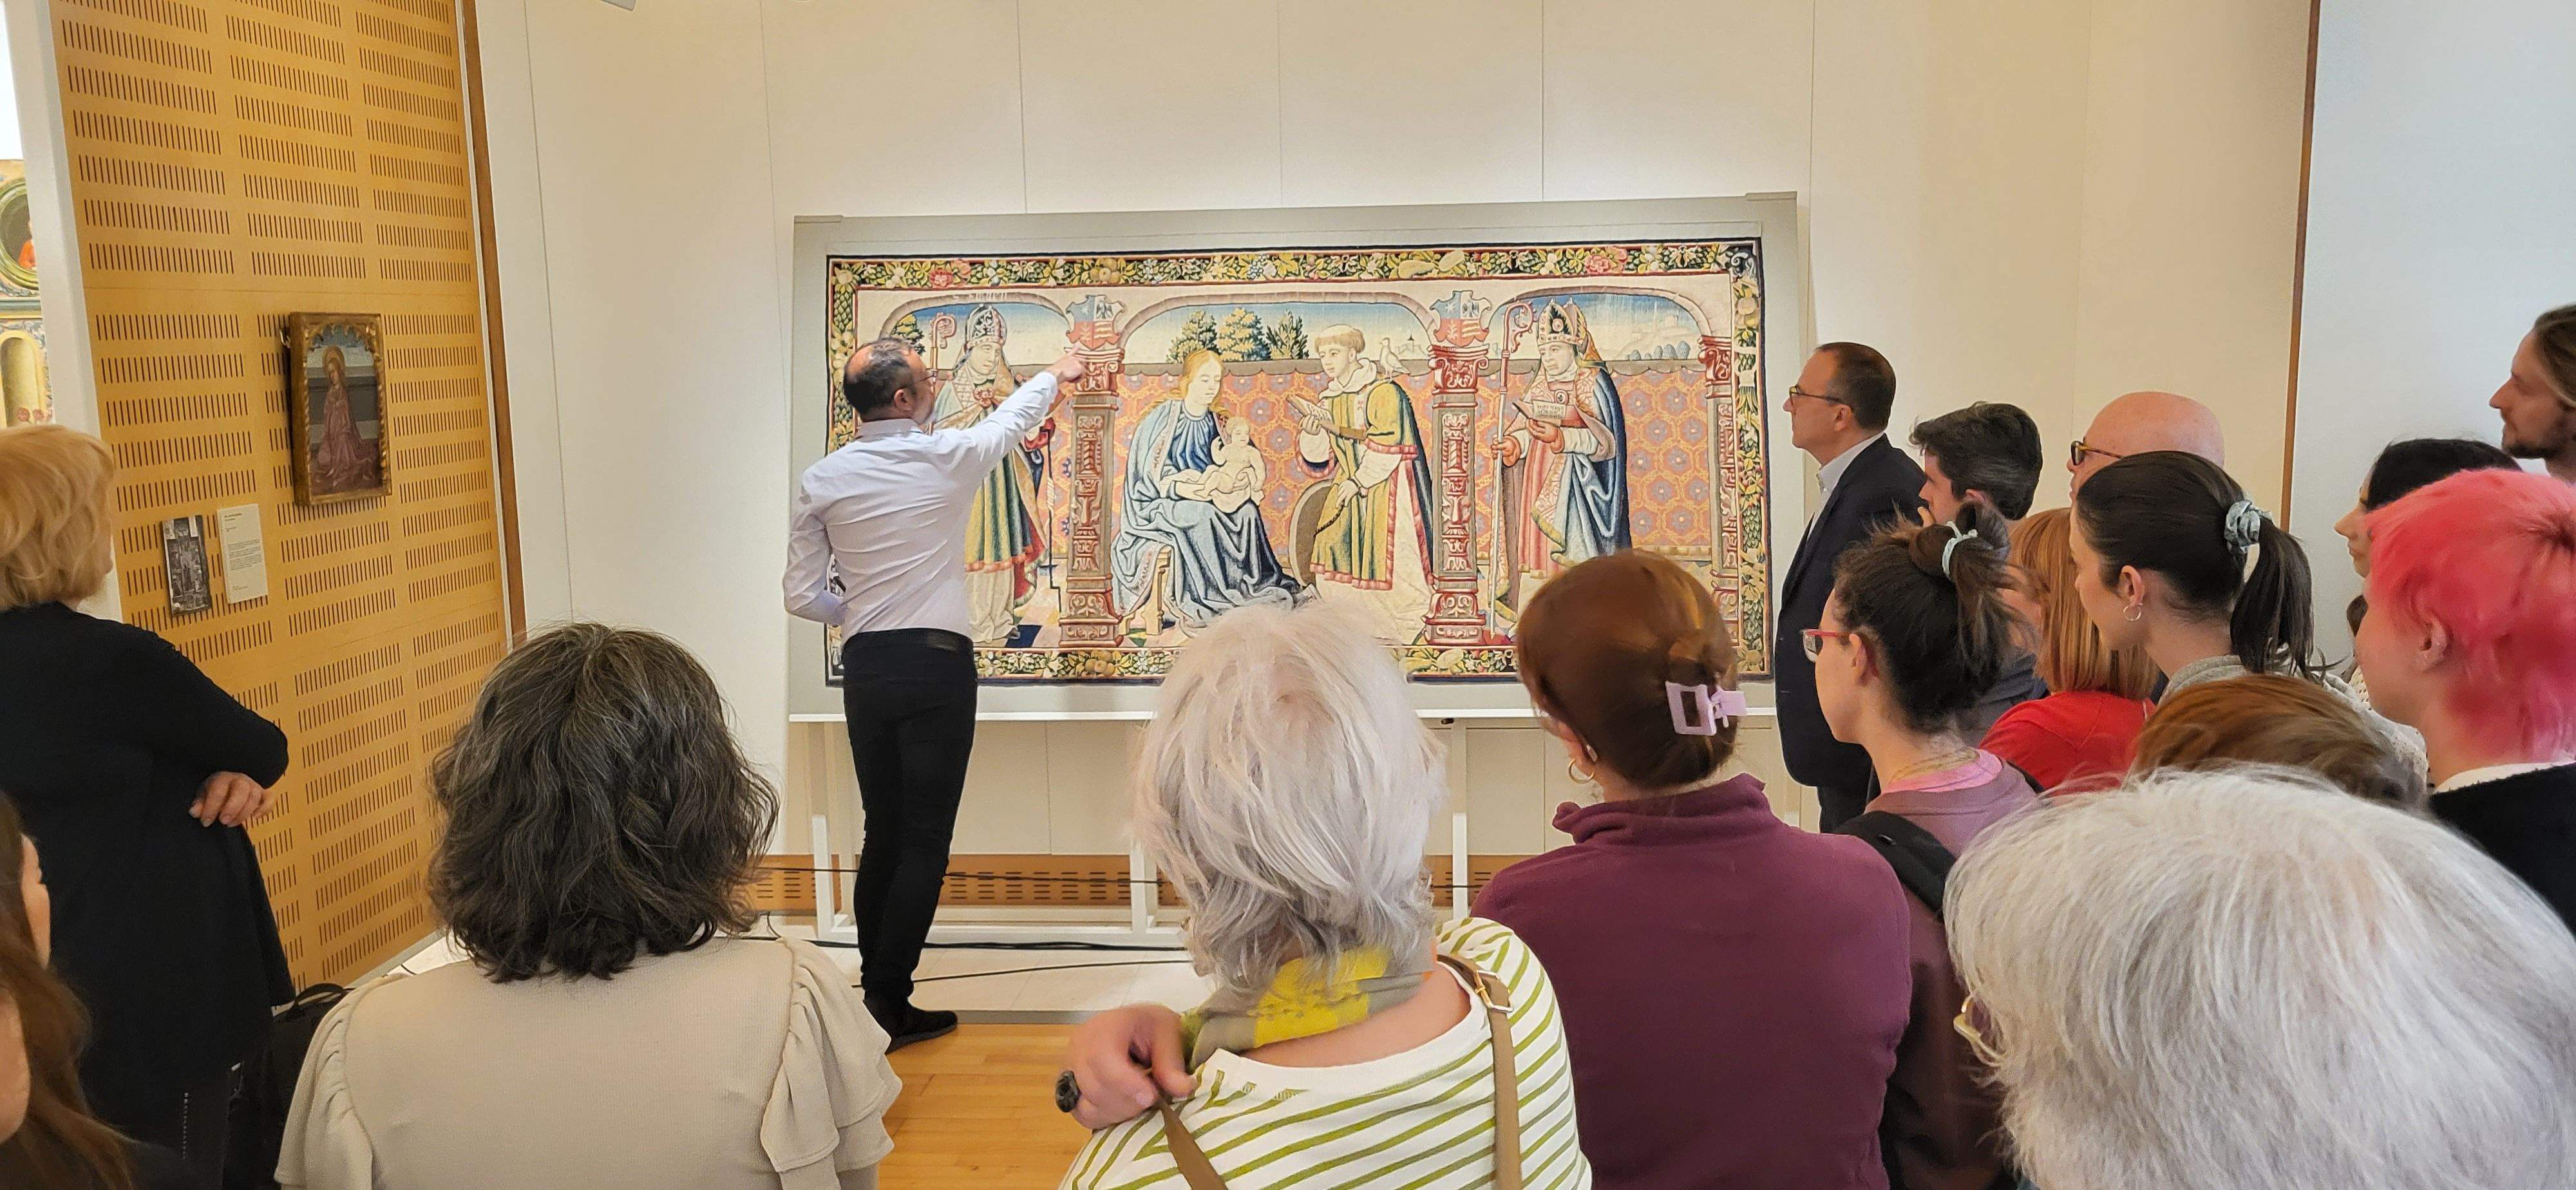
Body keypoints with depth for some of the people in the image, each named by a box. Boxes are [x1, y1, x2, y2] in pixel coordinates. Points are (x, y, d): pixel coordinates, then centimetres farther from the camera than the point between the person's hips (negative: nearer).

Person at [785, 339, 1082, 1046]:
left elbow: (804, 598, 3)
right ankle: (888, 1003, -2)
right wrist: (1057, 375, 37)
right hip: (937, 663, -4)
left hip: (865, 669, 4)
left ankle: (875, 986, 18)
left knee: (883, 832, 14)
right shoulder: (950, 457, -4)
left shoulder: (821, 481, 2)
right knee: (926, 839, -1)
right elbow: (1015, 417, 17)